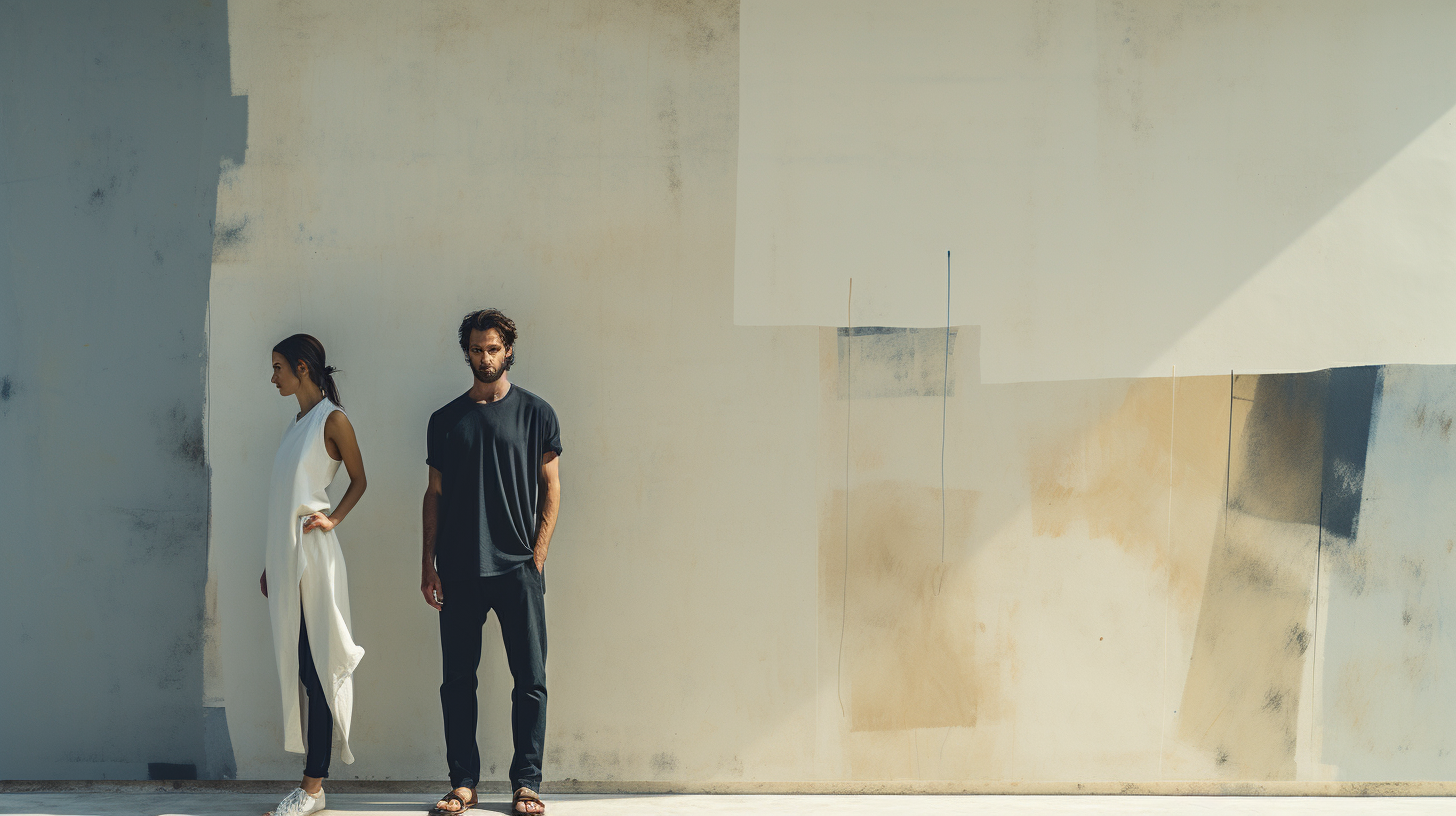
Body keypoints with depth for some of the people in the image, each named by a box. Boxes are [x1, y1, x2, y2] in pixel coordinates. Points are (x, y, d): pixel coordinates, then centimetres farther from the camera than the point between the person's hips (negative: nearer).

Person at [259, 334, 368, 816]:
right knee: (297, 666, 6)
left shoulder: (332, 420, -5)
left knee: (318, 667, -7)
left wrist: (333, 519, -12)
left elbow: (359, 480, 2)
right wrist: (270, 564, 19)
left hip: (313, 557, -8)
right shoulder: (297, 423, 18)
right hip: (285, 559, 8)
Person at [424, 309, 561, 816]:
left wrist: (537, 557, -5)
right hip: (459, 571, 2)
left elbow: (551, 489, 4)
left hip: (517, 569, -2)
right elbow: (435, 494, 12)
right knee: (458, 680, 3)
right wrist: (428, 564, 5)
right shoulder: (446, 420, 11)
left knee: (530, 679, -3)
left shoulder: (536, 413, 5)